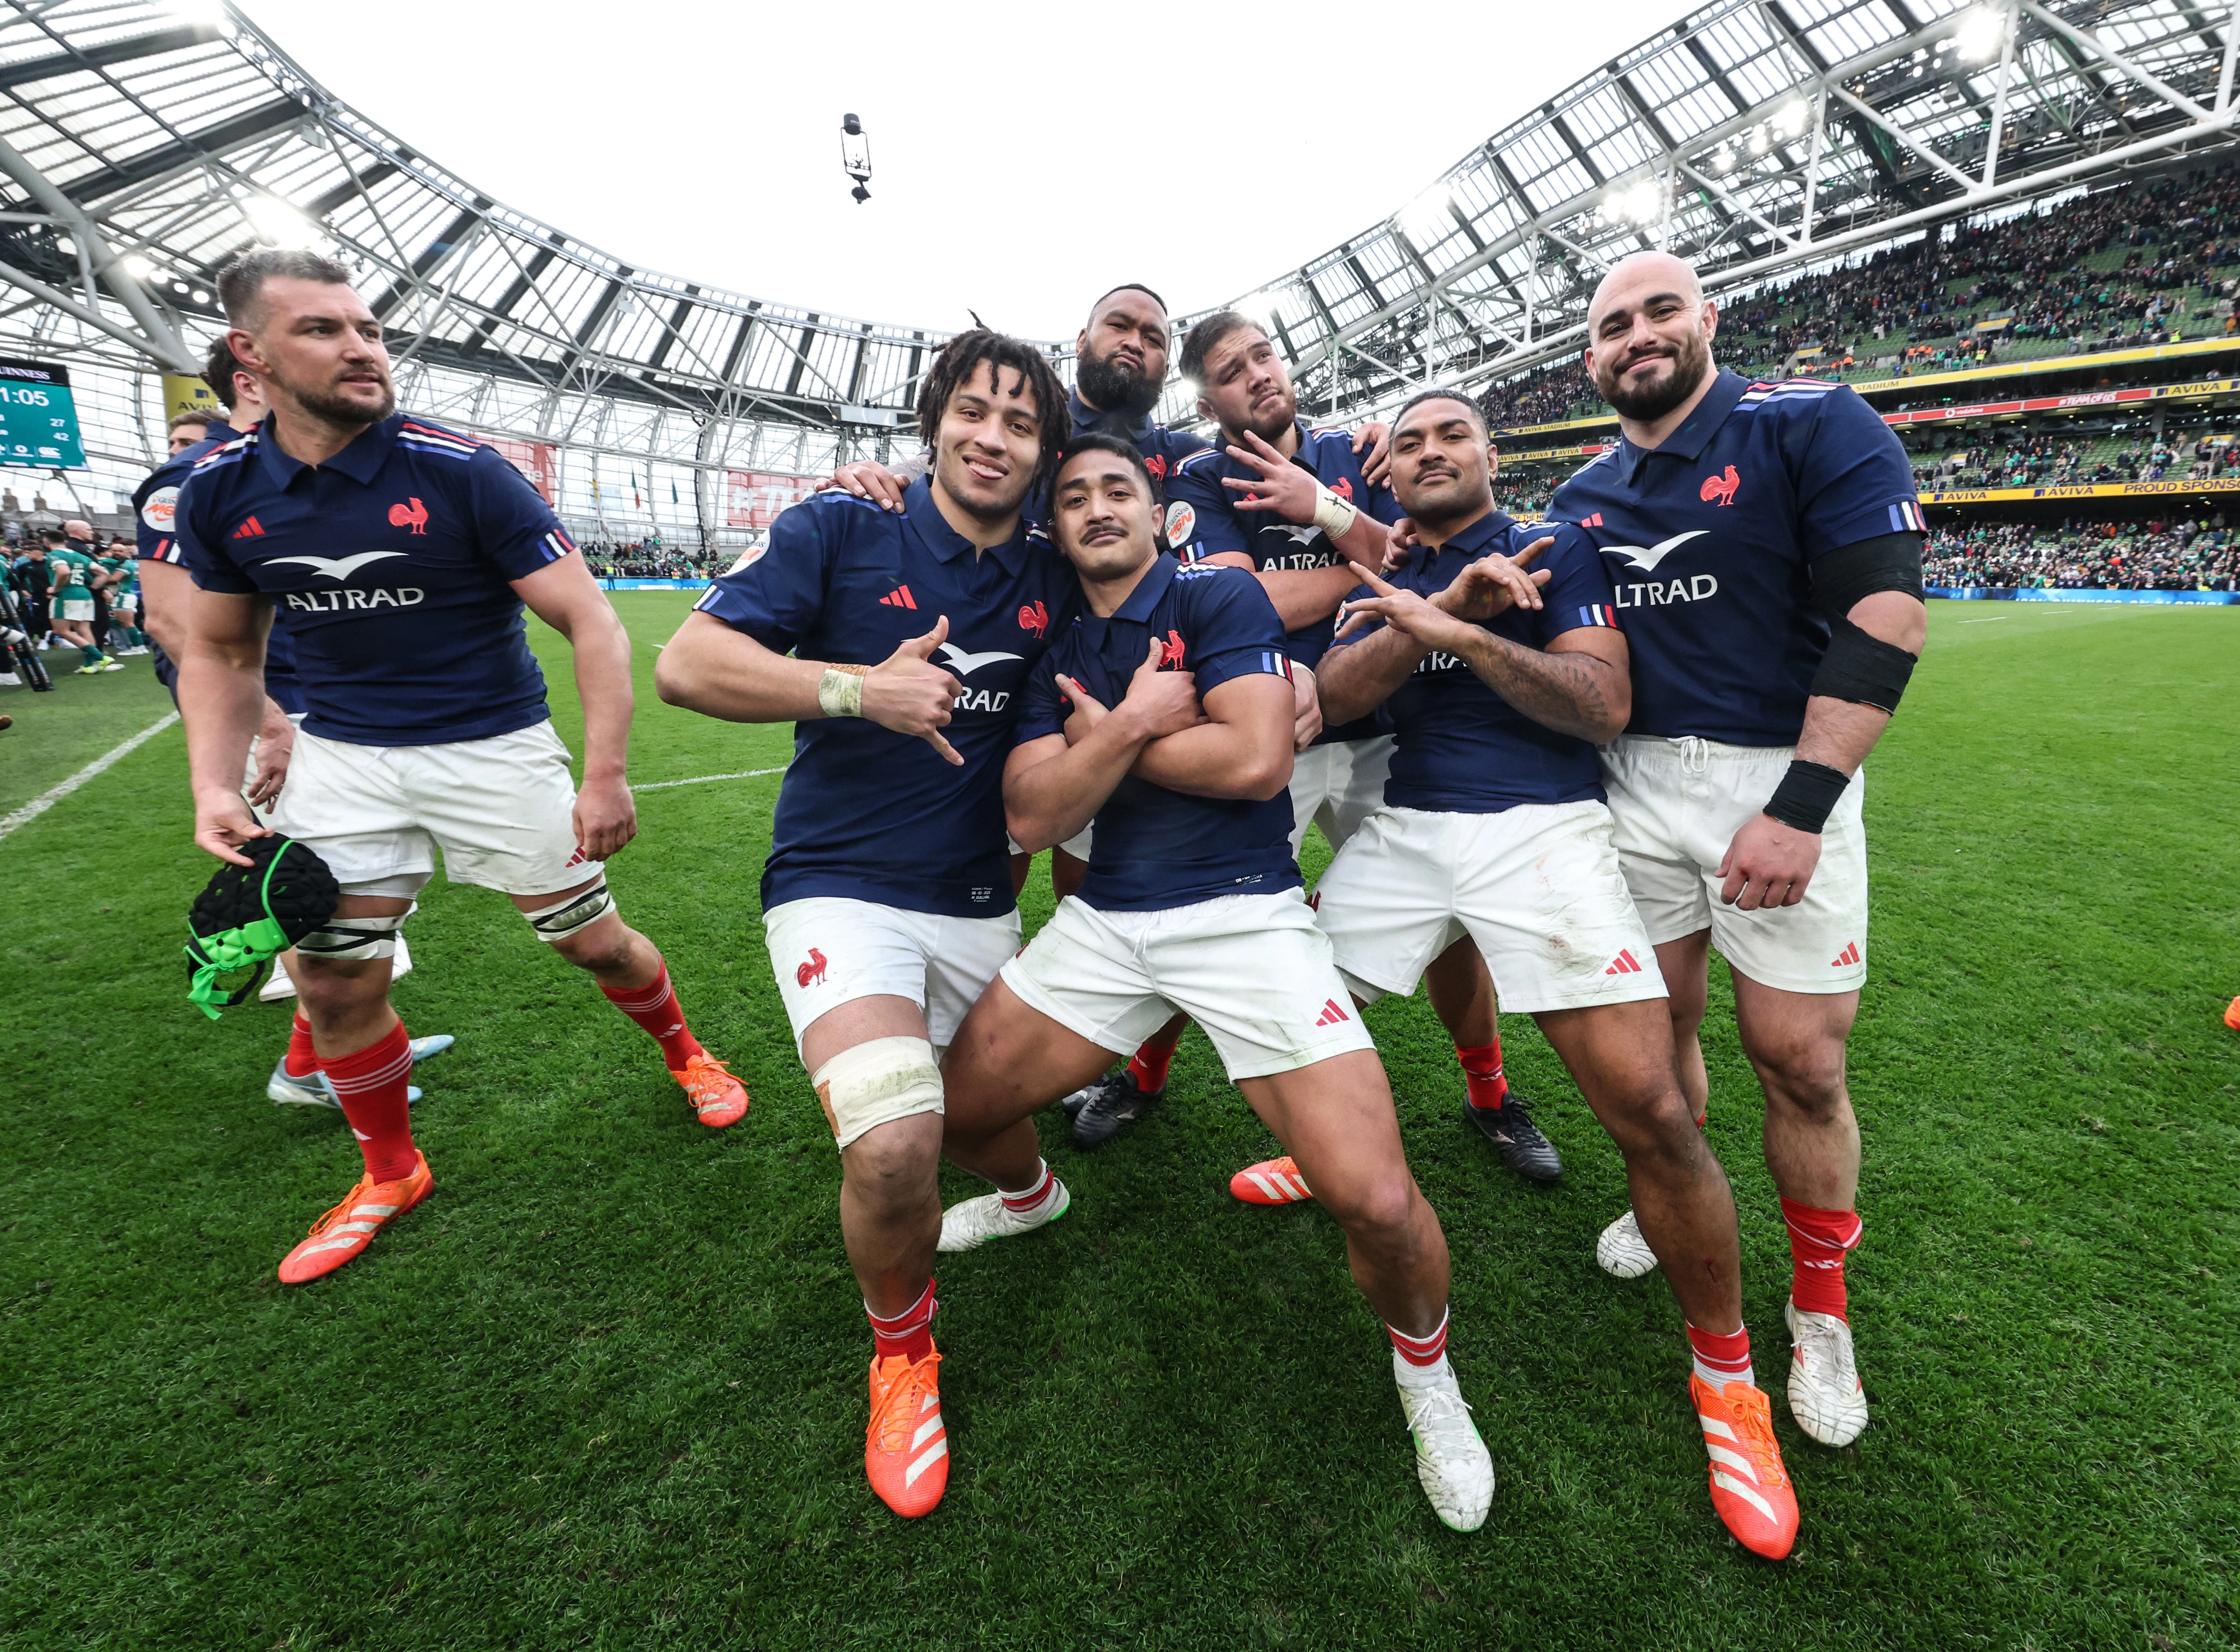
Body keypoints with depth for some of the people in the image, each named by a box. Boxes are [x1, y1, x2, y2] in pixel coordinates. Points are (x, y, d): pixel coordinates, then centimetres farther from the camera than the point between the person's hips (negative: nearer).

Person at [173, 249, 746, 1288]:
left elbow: (592, 623, -16)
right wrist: (216, 787, -4)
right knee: (334, 982, 4)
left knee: (596, 942, 2)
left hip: (494, 747, -3)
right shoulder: (221, 493, -1)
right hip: (342, 755, 4)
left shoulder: (463, 474, -14)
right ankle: (391, 1174, 29)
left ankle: (683, 1053, 34)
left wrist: (605, 776, -23)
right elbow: (218, 651, 11)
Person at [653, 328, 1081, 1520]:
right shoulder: (843, 531, -7)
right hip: (843, 887, -4)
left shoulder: (1051, 576, 4)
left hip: (980, 904, 5)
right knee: (894, 1144, -25)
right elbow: (685, 663, -12)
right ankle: (901, 1345, 7)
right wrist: (860, 688, -23)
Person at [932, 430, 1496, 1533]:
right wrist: (1136, 722, -12)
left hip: (1244, 914, -5)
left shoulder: (1218, 598, -3)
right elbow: (1033, 819, 0)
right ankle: (1029, 1196, 46)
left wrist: (1105, 732, -6)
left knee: (1376, 1202, -18)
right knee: (956, 1111, 8)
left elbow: (1257, 759, -17)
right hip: (1104, 922, 5)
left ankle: (1424, 1373, 17)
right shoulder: (1054, 654, 11)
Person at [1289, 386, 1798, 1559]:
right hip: (1405, 830, 4)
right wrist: (1444, 607, -15)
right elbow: (1336, 694, -2)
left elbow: (1604, 706, -6)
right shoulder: (1383, 583, 18)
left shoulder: (1558, 553, 7)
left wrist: (1462, 634, -16)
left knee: (1650, 1112, -11)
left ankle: (1725, 1374, 13)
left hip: (1538, 830, -4)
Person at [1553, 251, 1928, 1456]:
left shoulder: (1811, 427, -5)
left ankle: (1820, 1304, 24)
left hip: (1780, 780, -4)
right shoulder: (1582, 498, 10)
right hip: (1634, 782, 4)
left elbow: (1887, 612, -14)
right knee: (1656, 1021, 12)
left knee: (1799, 1057, 1)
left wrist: (1798, 807, -22)